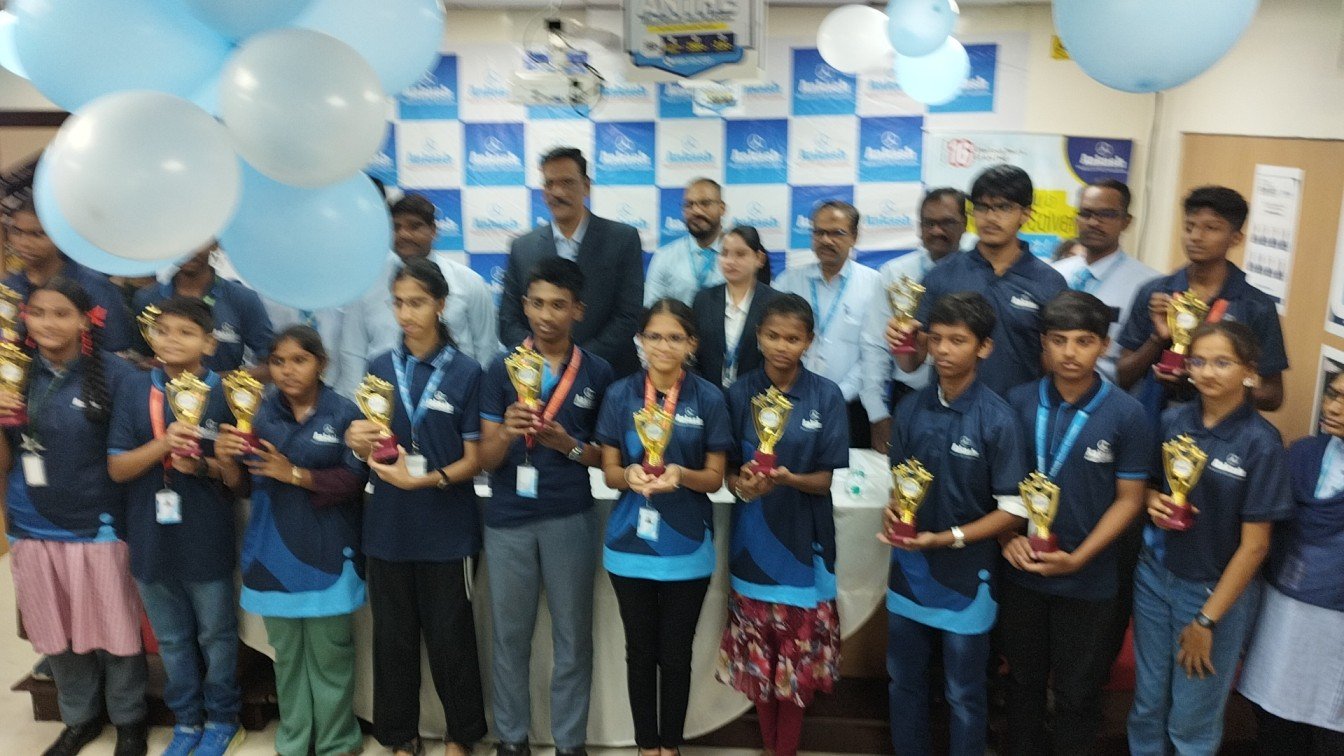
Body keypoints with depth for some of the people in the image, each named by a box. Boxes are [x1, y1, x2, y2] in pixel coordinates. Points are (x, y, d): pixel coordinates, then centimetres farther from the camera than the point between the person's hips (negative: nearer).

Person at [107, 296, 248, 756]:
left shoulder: (225, 394, -8)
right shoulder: (133, 390, -1)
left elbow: (243, 476, -5)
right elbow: (117, 468, -5)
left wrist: (204, 464, -24)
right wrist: (163, 444, -21)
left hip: (207, 541, -2)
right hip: (151, 540, 3)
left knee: (216, 636, 13)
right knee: (171, 639, 18)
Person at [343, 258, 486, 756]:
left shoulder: (465, 372, -4)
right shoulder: (379, 369, 5)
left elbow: (473, 459, -6)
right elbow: (371, 450, 9)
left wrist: (425, 480, -22)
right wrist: (358, 443, -14)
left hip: (447, 530, -3)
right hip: (388, 528, 3)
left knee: (449, 637, 7)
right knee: (393, 637, 11)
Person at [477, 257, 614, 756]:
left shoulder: (598, 373, 1)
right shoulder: (501, 369, 1)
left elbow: (607, 456, 6)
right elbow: (485, 458, 0)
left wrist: (570, 445, -13)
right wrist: (506, 433, -22)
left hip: (570, 518, 0)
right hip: (509, 519, 1)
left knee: (573, 635, 7)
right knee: (509, 634, 9)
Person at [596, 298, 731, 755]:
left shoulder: (708, 398, -5)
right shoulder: (621, 395, -2)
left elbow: (714, 478, -2)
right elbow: (609, 472, 2)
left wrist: (681, 475, -22)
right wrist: (629, 475, -20)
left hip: (686, 548, -1)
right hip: (630, 545, 1)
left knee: (676, 655, 10)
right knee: (640, 652, 14)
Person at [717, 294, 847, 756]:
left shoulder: (827, 397, -5)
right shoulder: (739, 394, -2)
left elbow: (828, 479, -6)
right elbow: (728, 470, 1)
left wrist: (788, 479, -25)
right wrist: (742, 486, -22)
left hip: (804, 542, -1)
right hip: (752, 541, 1)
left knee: (799, 659, 4)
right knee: (757, 658, 11)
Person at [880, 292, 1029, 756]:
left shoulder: (997, 420, -16)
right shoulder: (910, 409, -2)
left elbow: (1014, 510, -14)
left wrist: (947, 539, -22)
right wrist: (893, 510, -12)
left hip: (966, 577, -4)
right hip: (908, 570, 5)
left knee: (964, 695, 14)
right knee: (904, 683, 20)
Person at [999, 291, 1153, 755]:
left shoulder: (1126, 414, -11)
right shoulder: (1019, 402, -5)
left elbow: (1129, 499, -8)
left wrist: (1076, 558, -16)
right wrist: (1008, 537, -12)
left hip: (1088, 581, -2)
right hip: (1022, 573, 2)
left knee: (1077, 693, 14)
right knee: (1024, 681, 19)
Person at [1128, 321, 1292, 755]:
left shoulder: (1262, 444, -16)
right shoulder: (1172, 421, -3)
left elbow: (1254, 545, -14)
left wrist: (1206, 621, -13)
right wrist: (1153, 502, -12)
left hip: (1217, 590, -3)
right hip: (1154, 575, 4)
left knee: (1191, 721, 11)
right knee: (1147, 703, 14)